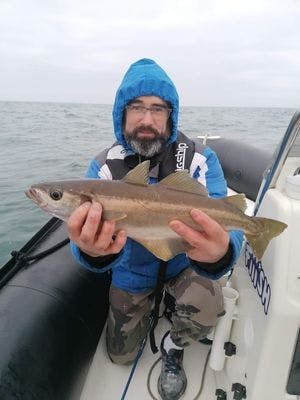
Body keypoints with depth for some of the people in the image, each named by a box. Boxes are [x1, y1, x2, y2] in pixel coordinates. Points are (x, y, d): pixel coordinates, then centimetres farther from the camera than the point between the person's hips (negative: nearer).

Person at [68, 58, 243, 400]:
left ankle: (173, 347, 6)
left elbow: (224, 227, -31)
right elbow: (88, 230, -30)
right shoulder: (103, 166, -19)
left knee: (207, 309, -33)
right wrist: (92, 250, -56)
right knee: (120, 356, 16)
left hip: (183, 261, -1)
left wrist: (219, 252, -56)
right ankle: (148, 305, 47)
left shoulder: (200, 160, -22)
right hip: (131, 272, 2)